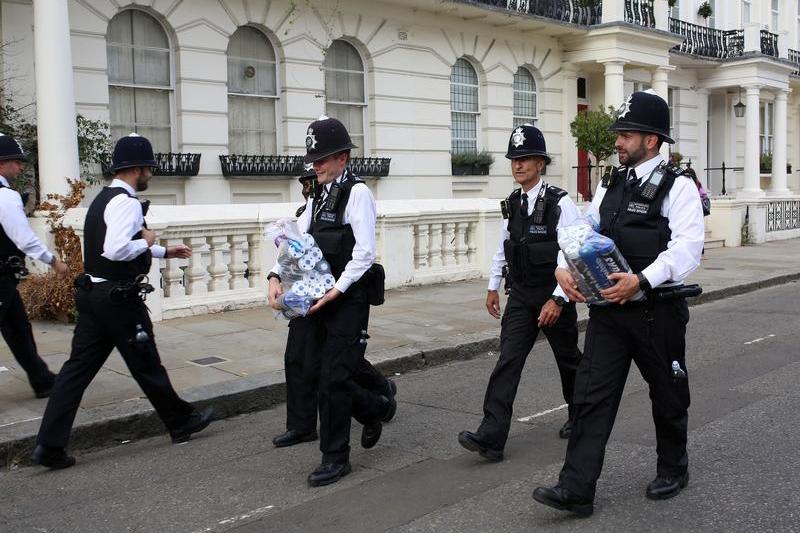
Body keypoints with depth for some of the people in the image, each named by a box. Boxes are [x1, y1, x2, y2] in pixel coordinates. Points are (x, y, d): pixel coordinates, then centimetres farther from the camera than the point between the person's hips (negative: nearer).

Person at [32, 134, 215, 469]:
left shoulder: (105, 199, 15)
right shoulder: (127, 202, -17)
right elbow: (117, 250, -30)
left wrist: (164, 252, 32)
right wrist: (146, 242, -12)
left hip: (92, 294, 9)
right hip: (119, 299, -9)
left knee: (79, 367, 6)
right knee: (146, 364, 7)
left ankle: (49, 445, 5)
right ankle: (182, 422, 26)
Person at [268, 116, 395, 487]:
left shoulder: (357, 193, -11)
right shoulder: (318, 196, 13)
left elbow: (364, 253, -17)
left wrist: (335, 291, -21)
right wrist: (276, 276, -7)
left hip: (349, 299, -8)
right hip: (322, 298, 8)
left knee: (333, 378, -5)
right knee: (320, 370, 16)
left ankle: (335, 458, 9)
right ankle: (378, 404, 42)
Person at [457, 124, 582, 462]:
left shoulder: (560, 203, -14)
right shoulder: (511, 205, 5)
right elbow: (503, 247, 17)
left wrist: (558, 299, -21)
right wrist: (493, 286, 16)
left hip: (554, 297, -4)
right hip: (521, 297, 4)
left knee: (568, 359, 14)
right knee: (508, 361, -6)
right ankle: (490, 437, -11)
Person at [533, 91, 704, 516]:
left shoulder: (677, 187, -7)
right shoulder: (610, 186, 12)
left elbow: (686, 248, -19)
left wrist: (640, 280, -31)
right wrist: (564, 267, -10)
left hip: (657, 310, -5)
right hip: (608, 310, 5)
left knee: (668, 396, 14)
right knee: (592, 396, -2)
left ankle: (673, 470, 36)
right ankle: (576, 490, 0)